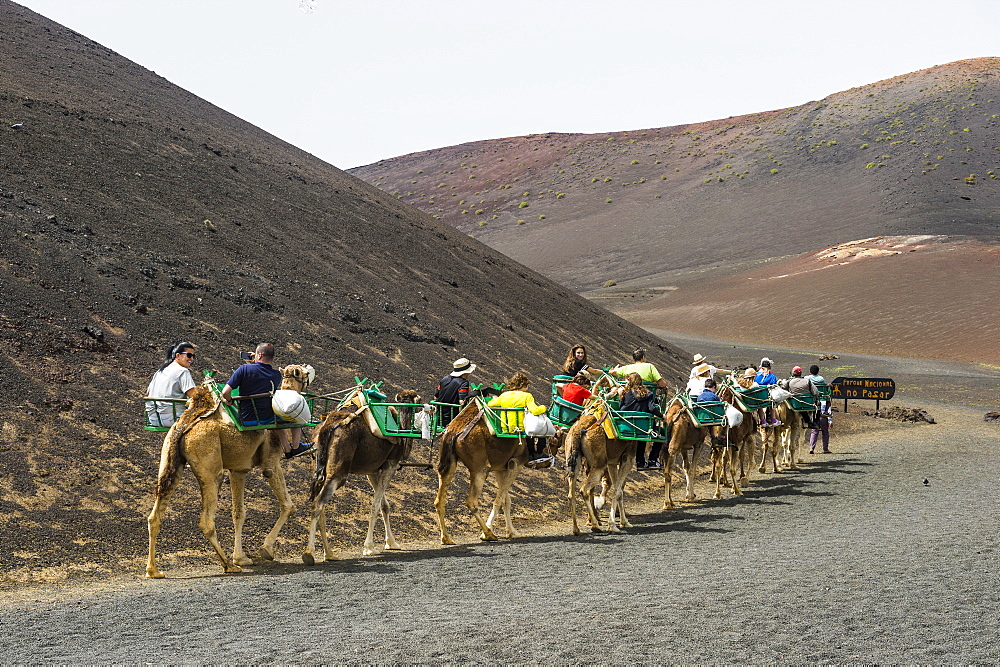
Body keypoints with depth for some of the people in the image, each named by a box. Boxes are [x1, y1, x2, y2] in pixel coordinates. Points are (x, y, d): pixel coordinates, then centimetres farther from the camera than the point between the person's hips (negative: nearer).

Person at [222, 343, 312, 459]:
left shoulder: (244, 369, -17)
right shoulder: (276, 375, -10)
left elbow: (225, 392, -20)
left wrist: (229, 401, 1)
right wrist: (254, 363, 13)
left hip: (246, 420, 2)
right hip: (266, 419, -2)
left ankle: (287, 450, 42)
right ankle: (296, 447, 31)